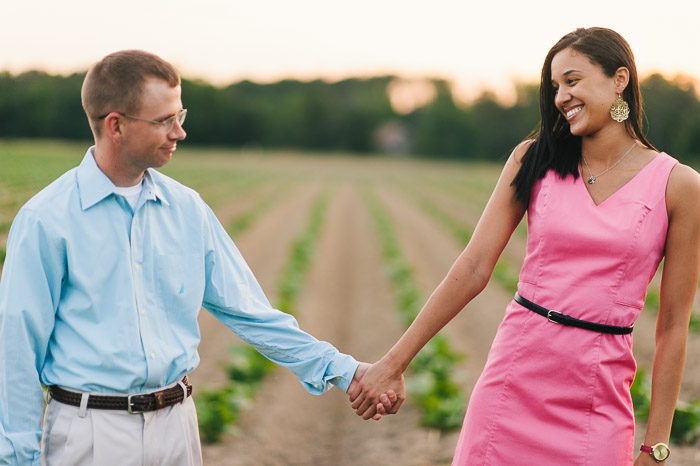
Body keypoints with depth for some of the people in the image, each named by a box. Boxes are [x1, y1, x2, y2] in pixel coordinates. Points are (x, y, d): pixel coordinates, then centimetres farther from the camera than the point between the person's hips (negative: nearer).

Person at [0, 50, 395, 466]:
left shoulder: (187, 208, 6)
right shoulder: (45, 220, -9)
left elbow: (246, 309, 8)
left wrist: (345, 372, 3)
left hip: (176, 426, 5)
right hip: (92, 429, -4)